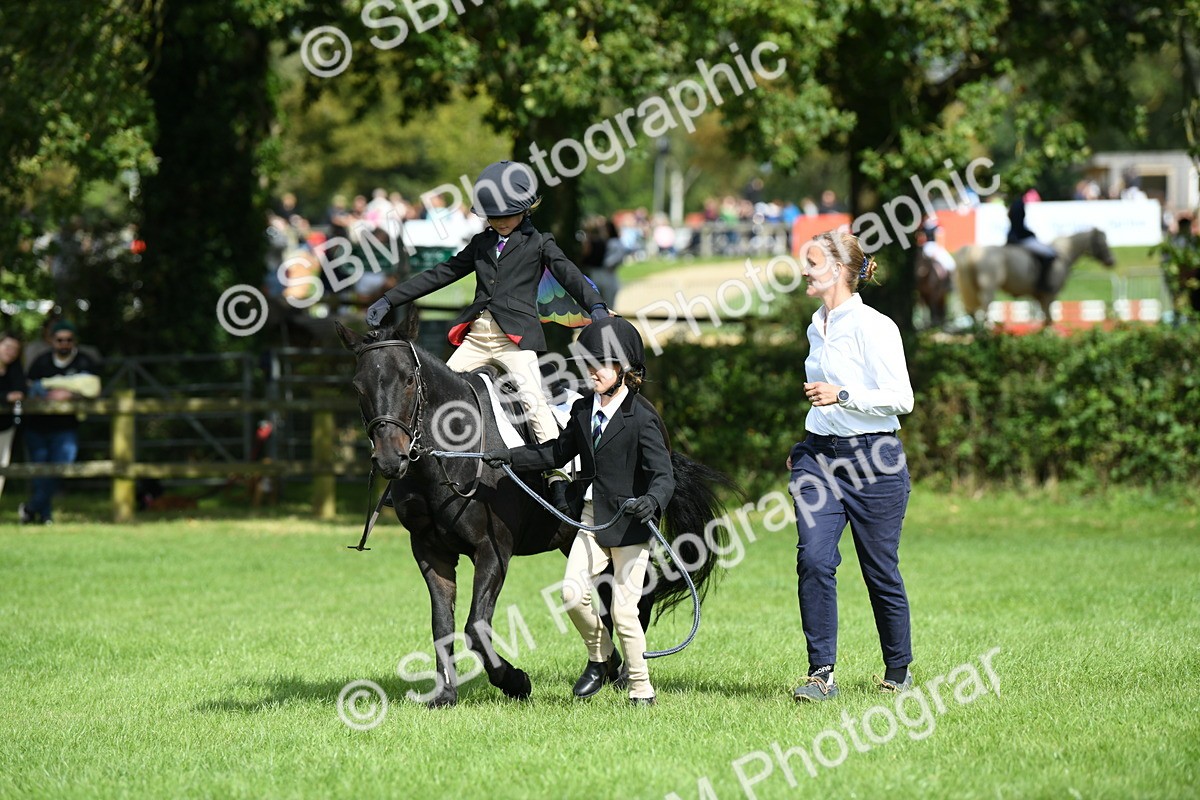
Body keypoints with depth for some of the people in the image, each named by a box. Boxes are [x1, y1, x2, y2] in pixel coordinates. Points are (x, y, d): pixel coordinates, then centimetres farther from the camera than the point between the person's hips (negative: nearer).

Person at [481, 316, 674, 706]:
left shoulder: (641, 417, -11)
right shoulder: (584, 409, 8)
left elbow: (663, 475, -16)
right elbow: (559, 451, 23)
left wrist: (652, 501, -38)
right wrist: (510, 456, 14)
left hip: (630, 524, -6)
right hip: (592, 519, 6)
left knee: (623, 609, -5)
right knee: (573, 593, -7)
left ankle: (641, 688, 10)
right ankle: (601, 658, 19)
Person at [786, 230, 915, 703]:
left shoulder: (873, 327, -10)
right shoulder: (817, 328, 13)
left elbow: (901, 399, -14)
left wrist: (842, 395, -22)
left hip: (872, 458, -6)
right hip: (820, 457, 6)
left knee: (880, 571, 4)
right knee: (813, 559, -12)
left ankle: (898, 670, 22)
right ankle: (821, 674, -11)